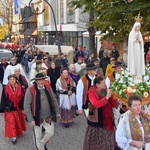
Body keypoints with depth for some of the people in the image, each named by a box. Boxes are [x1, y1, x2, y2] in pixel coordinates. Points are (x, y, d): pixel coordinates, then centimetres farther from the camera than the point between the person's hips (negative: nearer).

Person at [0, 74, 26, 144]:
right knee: (11, 122, -5)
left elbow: (22, 98, 2)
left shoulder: (19, 88, -4)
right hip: (9, 109, -3)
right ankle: (13, 136, 4)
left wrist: (23, 108, 1)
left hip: (18, 108, 3)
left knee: (18, 121, 17)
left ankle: (18, 132, 39)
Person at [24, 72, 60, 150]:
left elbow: (54, 101, 12)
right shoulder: (30, 90, -15)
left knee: (50, 132, 7)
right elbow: (26, 106, -14)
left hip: (48, 117, 4)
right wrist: (30, 120, -17)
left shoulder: (48, 88, 0)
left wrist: (57, 112, 9)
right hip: (37, 118, -4)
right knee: (38, 137, 7)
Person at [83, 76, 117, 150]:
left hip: (107, 121, 4)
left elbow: (114, 104, 4)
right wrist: (107, 97, -29)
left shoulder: (106, 91, 3)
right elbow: (96, 104, -28)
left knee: (107, 141, 8)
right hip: (96, 121, -4)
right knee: (96, 141, 9)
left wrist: (111, 96, -12)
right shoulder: (92, 93, -10)